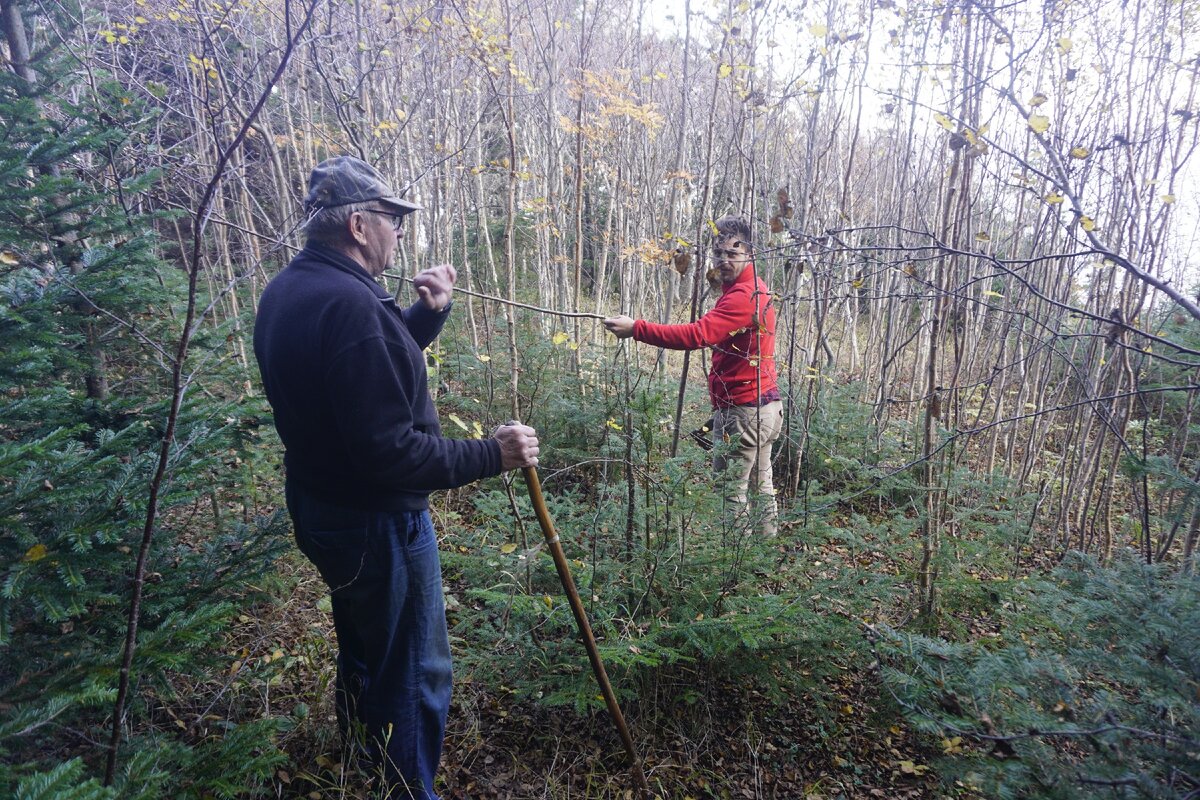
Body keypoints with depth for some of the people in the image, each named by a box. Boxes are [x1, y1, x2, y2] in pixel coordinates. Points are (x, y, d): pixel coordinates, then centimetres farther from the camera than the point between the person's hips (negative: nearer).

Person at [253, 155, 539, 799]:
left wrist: (427, 313, 5)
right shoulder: (349, 304, -28)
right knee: (415, 677, 8)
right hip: (376, 523, -11)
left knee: (363, 648, 31)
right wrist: (490, 455, -25)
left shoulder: (287, 291, 4)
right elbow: (389, 451, -31)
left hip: (319, 505, 11)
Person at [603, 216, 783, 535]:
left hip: (743, 410, -11)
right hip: (763, 404, 11)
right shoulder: (755, 289, 15)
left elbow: (696, 335, -32)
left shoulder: (743, 296, -20)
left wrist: (636, 328, -33)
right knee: (761, 483, 21)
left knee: (730, 491, -3)